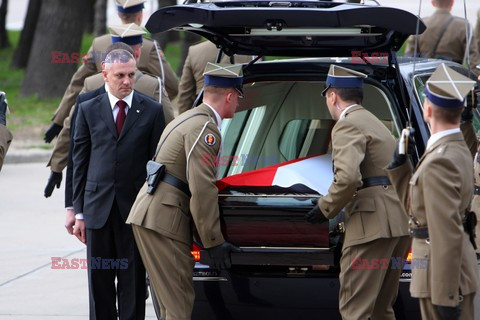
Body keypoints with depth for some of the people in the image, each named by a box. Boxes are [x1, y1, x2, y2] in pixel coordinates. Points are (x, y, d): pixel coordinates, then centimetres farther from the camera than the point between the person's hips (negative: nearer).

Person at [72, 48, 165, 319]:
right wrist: (79, 212, 3)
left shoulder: (152, 111, 3)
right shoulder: (88, 110, 7)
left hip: (135, 207, -1)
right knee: (99, 279, 5)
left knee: (133, 281, 1)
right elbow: (80, 162, 7)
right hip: (99, 208, 1)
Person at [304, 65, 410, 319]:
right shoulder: (376, 124, 25)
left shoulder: (347, 125, -6)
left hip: (372, 225, -10)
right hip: (399, 224, 10)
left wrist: (325, 209, -9)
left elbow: (348, 177, -23)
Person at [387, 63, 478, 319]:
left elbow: (447, 235, -25)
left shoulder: (441, 161, -21)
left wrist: (446, 296, -23)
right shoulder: (458, 150, 11)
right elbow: (414, 202, 20)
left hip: (443, 275, -10)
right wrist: (400, 162, 7)